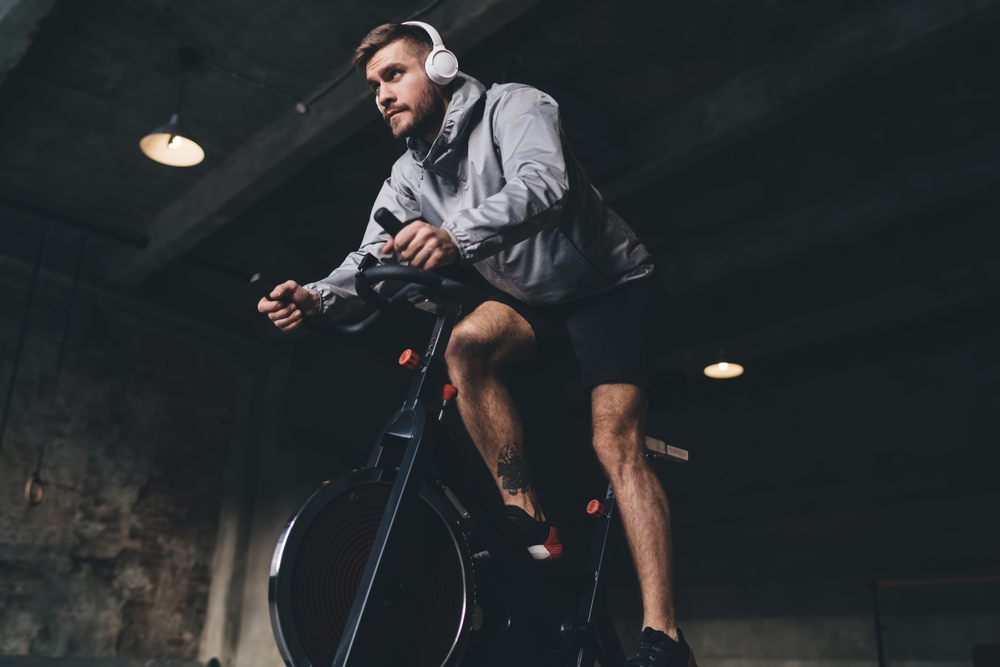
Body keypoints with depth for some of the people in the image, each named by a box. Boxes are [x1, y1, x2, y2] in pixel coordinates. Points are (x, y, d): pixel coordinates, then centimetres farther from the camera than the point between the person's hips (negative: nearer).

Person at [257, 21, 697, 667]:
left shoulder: (514, 106, -18)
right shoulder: (408, 178, 1)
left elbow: (542, 184, -39)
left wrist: (457, 233, -57)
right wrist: (316, 296, -32)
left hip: (610, 281, -5)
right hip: (533, 298, 6)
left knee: (616, 442, -21)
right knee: (467, 344, -27)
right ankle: (530, 521, -19)